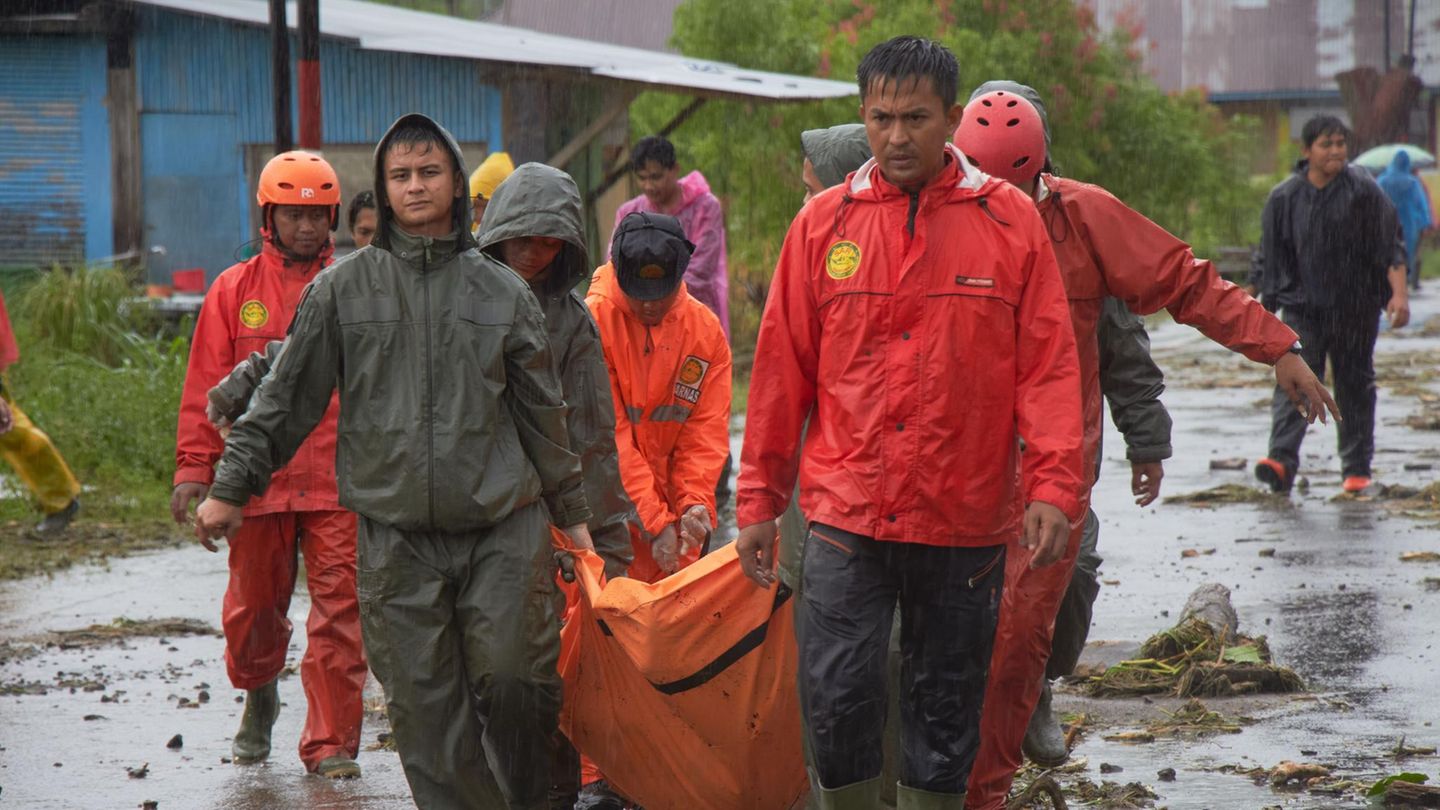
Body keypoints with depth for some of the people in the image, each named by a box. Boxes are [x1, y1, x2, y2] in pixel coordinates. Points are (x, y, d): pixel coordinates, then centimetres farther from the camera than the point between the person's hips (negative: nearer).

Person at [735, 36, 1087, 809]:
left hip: (967, 518, 0)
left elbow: (1048, 366, -1)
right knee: (837, 694, -8)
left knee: (945, 707, 9)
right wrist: (758, 500, 7)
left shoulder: (1010, 220, 0)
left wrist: (1053, 486, -11)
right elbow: (781, 370, 7)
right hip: (845, 512, 0)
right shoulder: (823, 223, 3)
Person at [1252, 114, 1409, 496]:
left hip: (1355, 308, 0)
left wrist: (1399, 293, -12)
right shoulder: (1284, 198, 1)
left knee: (1355, 385, 7)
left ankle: (1356, 467, 16)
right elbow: (1269, 257, 9)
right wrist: (1264, 306, 7)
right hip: (1302, 307, 1)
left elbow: (1391, 246, -2)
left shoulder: (1364, 191, -3)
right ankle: (1282, 460, -24)